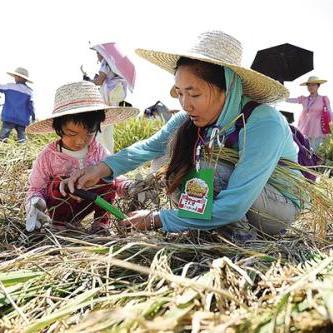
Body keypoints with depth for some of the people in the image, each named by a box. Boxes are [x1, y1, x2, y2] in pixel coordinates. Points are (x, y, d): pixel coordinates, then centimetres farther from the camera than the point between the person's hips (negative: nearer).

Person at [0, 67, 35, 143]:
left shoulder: (9, 86, -2)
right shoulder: (29, 91, 2)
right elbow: (31, 105, 2)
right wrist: (33, 115, 12)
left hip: (9, 117, -2)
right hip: (22, 119, 2)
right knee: (21, 134, 9)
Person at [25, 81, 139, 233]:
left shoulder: (97, 151, -8)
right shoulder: (47, 157, -16)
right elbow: (36, 189, -7)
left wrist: (128, 188, -22)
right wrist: (34, 203, -31)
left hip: (89, 201, 2)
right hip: (60, 206, -2)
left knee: (108, 180, -22)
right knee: (58, 183, -31)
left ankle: (101, 223, -8)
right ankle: (61, 224, -12)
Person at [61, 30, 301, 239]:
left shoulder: (264, 124, -32)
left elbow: (233, 206, -35)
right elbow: (150, 146, -15)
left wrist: (157, 220, -30)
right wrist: (103, 168, -34)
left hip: (283, 206, -6)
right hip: (236, 203, 6)